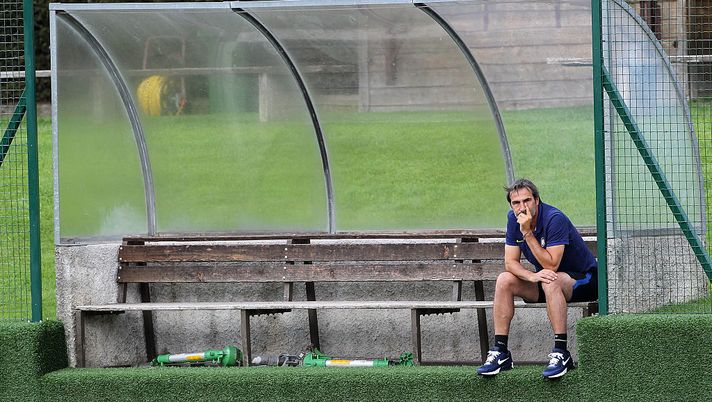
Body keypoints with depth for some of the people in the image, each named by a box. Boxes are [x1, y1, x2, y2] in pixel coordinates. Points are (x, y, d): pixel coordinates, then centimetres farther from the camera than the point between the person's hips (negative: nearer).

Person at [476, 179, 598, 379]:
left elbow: (551, 265, -30)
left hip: (583, 280, -7)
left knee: (551, 281, -38)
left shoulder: (555, 219, -26)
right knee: (504, 280, -14)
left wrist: (527, 233, -33)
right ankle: (500, 351, -14)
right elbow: (510, 262, -7)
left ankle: (561, 353, -38)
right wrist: (531, 276, -28)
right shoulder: (514, 219, -5)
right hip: (547, 281, 7)